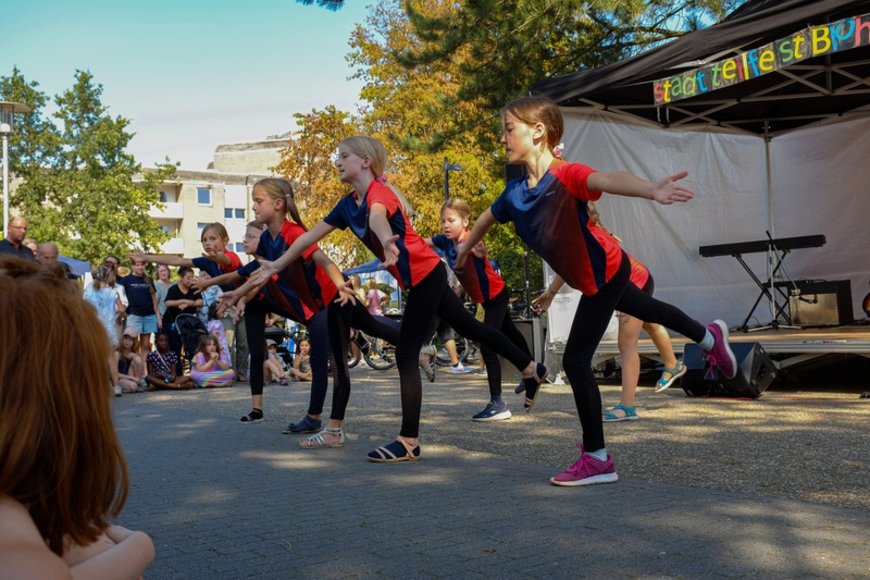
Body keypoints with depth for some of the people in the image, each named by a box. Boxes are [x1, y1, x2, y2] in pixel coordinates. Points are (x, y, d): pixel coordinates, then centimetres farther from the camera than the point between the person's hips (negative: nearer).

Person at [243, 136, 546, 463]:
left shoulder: (379, 191, -21)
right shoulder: (348, 204, 6)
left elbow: (376, 215, -46)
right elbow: (311, 236, 12)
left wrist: (387, 240, -68)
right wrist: (276, 267, 13)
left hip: (426, 274, -9)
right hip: (425, 277, 9)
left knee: (406, 356, -9)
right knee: (468, 326, 21)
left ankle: (409, 442, -5)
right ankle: (530, 367, 39)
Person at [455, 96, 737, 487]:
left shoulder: (566, 176, -32)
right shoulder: (515, 192, -8)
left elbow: (609, 180, -53)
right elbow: (489, 217, 13)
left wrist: (651, 190, -72)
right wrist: (466, 248, 30)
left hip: (606, 271, -8)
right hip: (594, 278, 9)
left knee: (576, 361, -10)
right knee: (646, 310, 31)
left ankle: (596, 459, 2)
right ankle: (709, 337, 59)